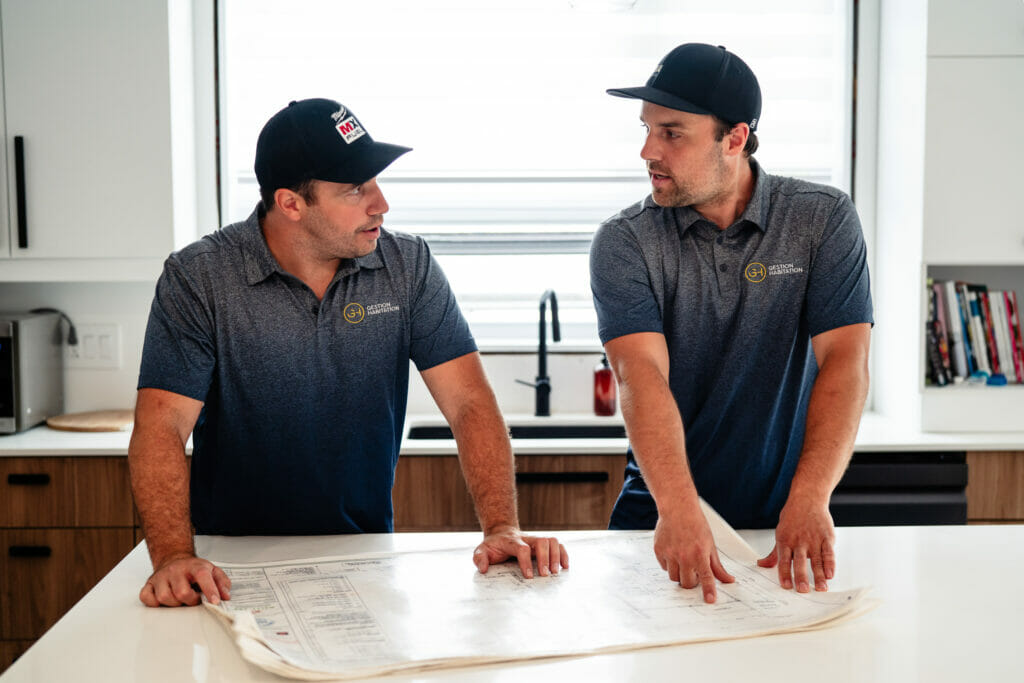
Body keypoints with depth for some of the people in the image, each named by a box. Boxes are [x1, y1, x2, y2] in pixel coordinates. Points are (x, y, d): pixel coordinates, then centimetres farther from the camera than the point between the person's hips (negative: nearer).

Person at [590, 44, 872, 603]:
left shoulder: (824, 219, -3)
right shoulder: (624, 242, -6)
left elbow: (844, 360, -13)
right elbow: (642, 375, -19)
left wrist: (808, 501, -27)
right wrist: (678, 510, -35)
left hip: (781, 520, 1)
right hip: (658, 517, 0)